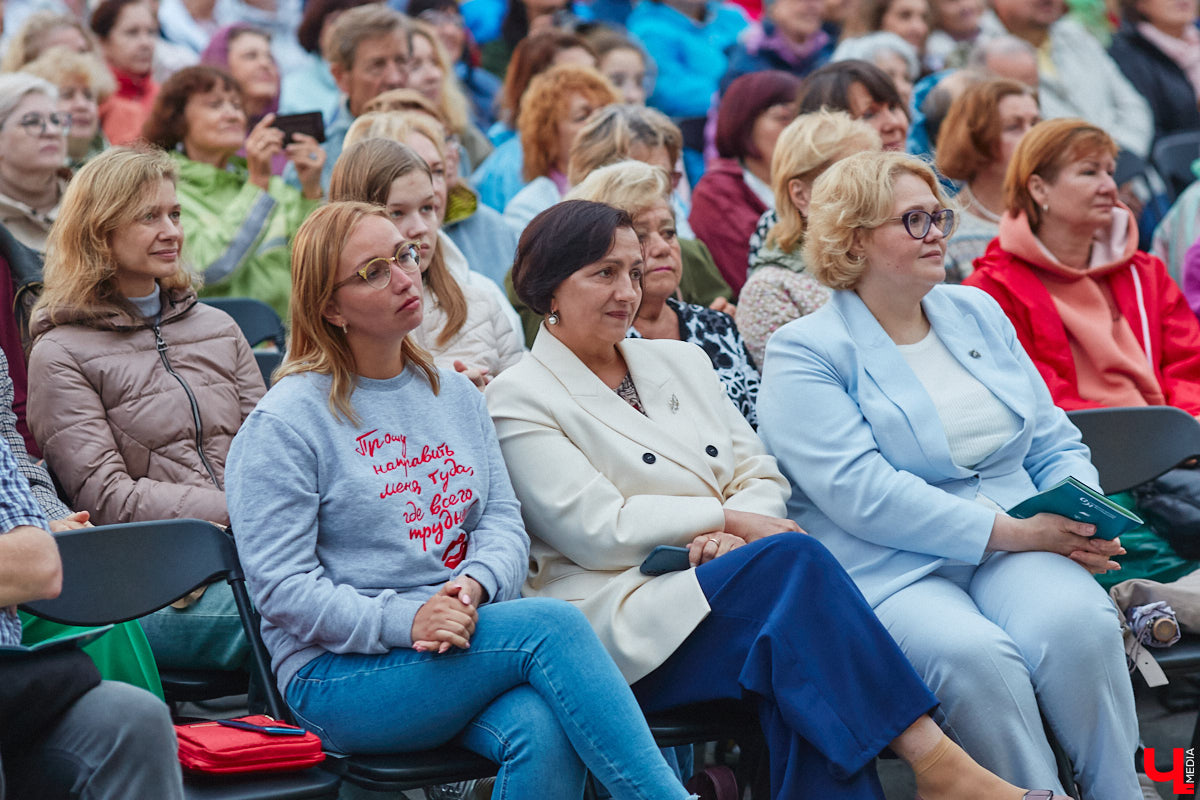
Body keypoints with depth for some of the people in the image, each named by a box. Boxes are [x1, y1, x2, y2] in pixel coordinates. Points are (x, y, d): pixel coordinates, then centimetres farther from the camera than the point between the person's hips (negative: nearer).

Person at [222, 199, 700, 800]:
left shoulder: (455, 394, 17)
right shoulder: (283, 423, -4)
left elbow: (503, 520, 11)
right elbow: (281, 586, -9)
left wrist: (473, 585, -13)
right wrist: (404, 621, -21)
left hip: (466, 643, 5)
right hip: (339, 673, -5)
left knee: (544, 733, -31)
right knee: (552, 626, -28)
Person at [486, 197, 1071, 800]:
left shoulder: (681, 362, 22)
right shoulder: (521, 400, 3)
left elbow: (762, 479, 14)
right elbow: (598, 530, -8)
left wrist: (730, 535, -9)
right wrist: (726, 518, -8)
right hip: (624, 623, -5)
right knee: (792, 558, -30)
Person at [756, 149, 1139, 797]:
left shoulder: (978, 313, 20)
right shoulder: (804, 353, -1)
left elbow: (1054, 444, 21)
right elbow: (860, 493, -14)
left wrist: (1084, 519, -3)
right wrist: (1011, 531, -18)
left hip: (1017, 550, 5)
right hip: (886, 570, -4)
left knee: (1079, 624, -29)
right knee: (975, 656, -35)